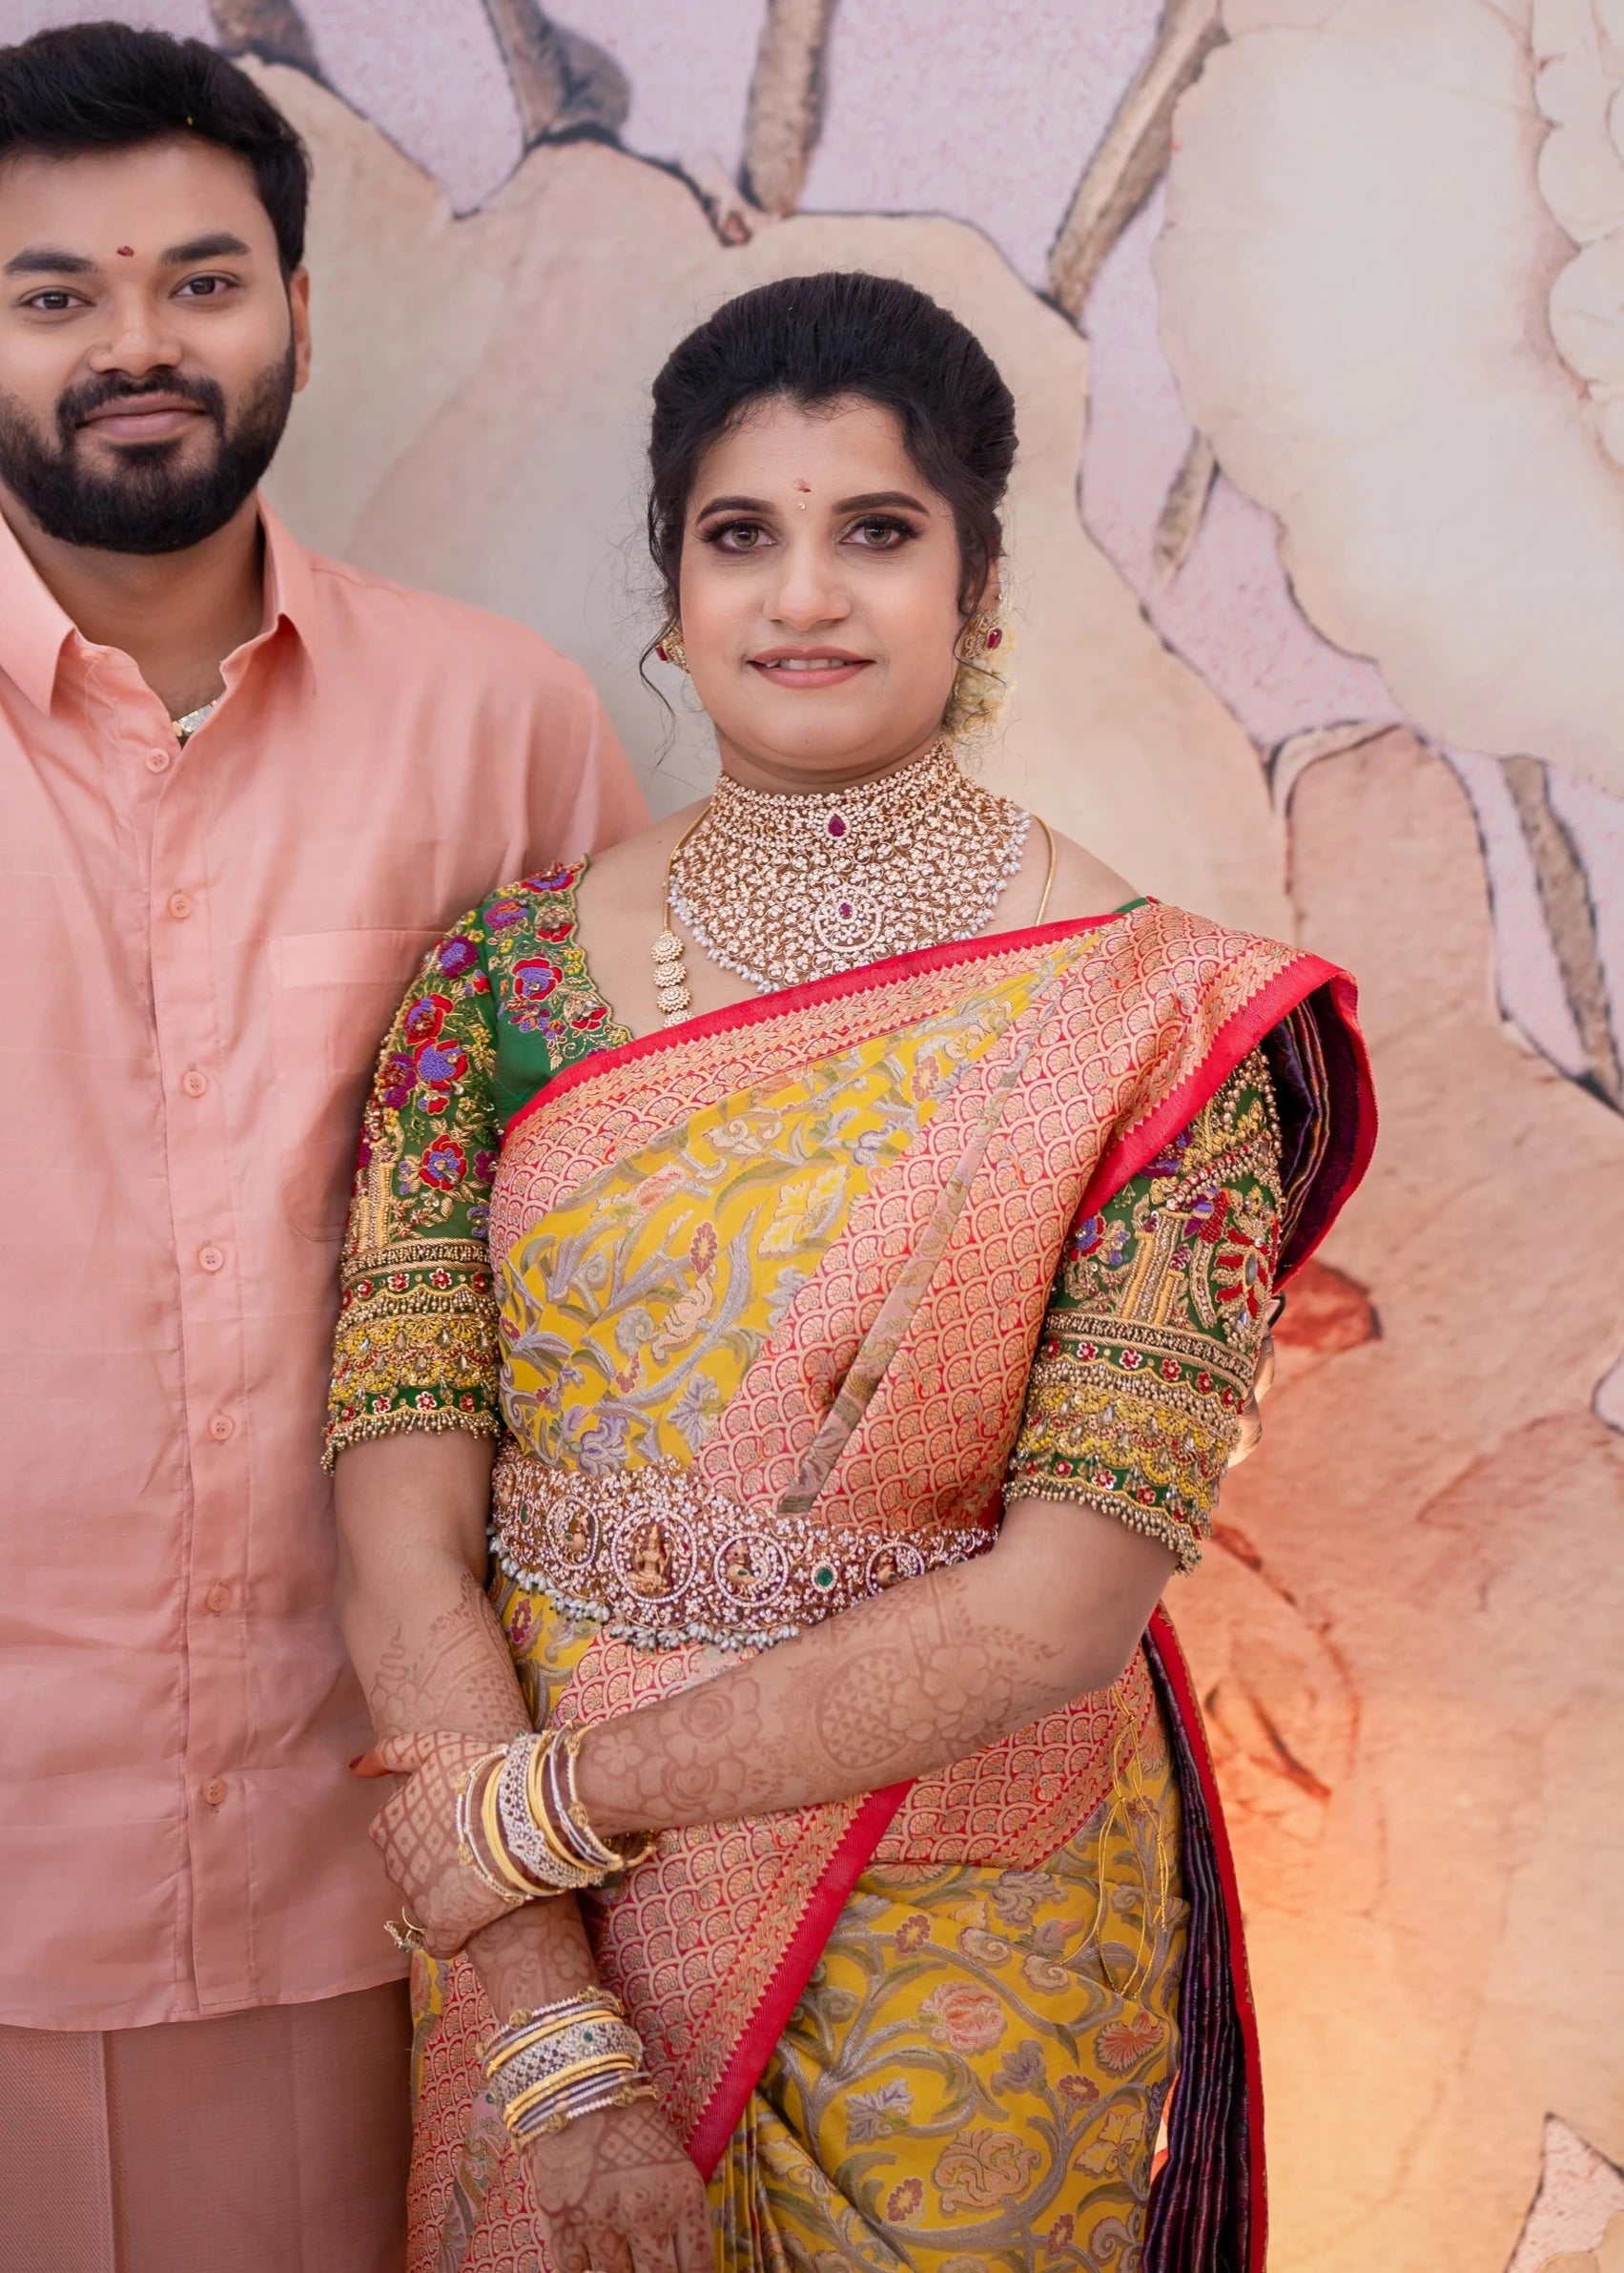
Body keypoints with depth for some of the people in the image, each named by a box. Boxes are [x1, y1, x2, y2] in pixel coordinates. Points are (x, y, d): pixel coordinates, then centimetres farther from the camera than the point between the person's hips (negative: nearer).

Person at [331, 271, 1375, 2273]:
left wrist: (549, 1798, -16)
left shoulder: (1150, 1016, -13)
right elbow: (405, 1526, -10)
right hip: (530, 1937, 2)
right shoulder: (501, 979, -6)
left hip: (958, 1967, -2)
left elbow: (1067, 1597, -18)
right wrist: (547, 2036, -16)